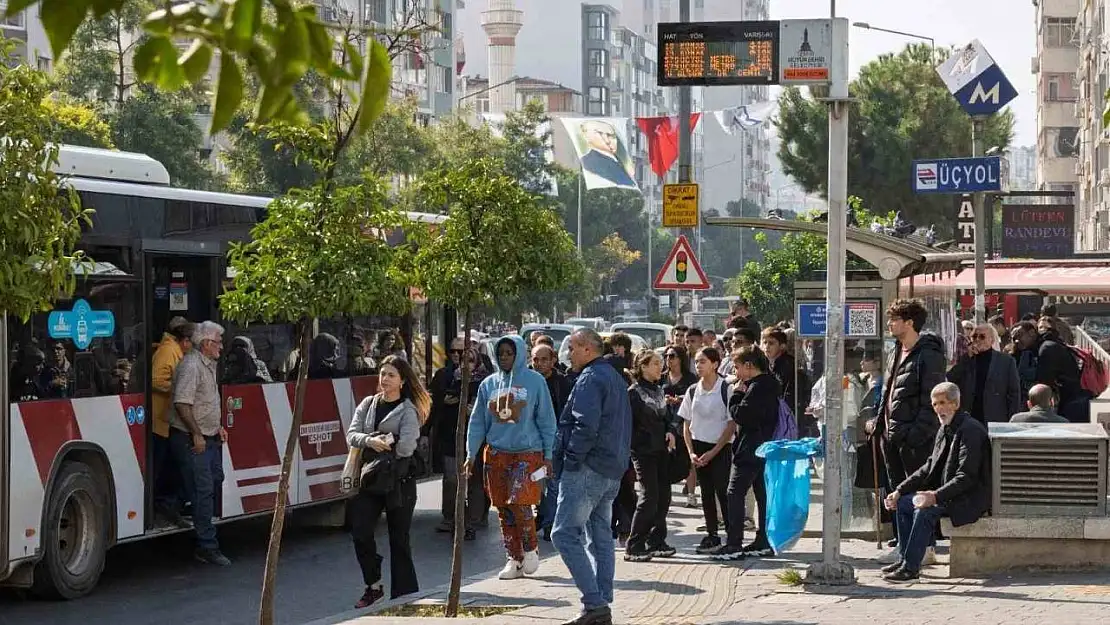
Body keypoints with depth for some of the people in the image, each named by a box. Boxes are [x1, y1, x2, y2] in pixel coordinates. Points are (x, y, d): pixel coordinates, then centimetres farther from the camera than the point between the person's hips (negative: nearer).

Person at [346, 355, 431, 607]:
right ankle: (373, 586, 11)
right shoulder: (368, 404, 12)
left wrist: (381, 443, -5)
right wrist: (370, 441, -18)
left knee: (399, 539, 3)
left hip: (398, 481, -4)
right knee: (361, 532, -6)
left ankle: (403, 595, 11)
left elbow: (406, 447, -16)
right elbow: (352, 435, 1)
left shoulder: (408, 410, -4)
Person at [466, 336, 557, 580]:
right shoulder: (488, 384, 9)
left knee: (520, 503, -17)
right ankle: (515, 559, 14)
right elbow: (477, 422, 12)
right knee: (503, 508, 5)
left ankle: (531, 550, 5)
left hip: (527, 453, -4)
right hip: (496, 454, 4)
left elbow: (546, 420, 1)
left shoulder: (535, 382, -1)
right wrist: (471, 455, 5)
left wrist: (548, 456, -1)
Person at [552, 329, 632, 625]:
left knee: (565, 534, -10)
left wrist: (571, 460, -16)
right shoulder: (616, 378, 20)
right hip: (612, 472, 10)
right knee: (601, 537, 11)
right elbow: (625, 426, 24)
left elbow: (585, 425, -23)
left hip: (587, 469, -10)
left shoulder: (590, 379, -12)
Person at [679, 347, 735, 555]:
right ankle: (711, 536, 15)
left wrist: (713, 452, -12)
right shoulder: (692, 391, 6)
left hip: (720, 448, -5)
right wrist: (691, 452, -1)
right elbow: (686, 425, 11)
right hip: (699, 447, 5)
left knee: (723, 492, -8)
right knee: (706, 492, 8)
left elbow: (732, 424, -9)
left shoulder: (726, 390, -9)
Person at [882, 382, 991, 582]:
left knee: (925, 510, -28)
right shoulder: (945, 429, 12)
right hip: (948, 494, 10)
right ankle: (905, 559, 7)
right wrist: (900, 490, 6)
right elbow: (929, 467, 16)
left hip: (971, 497, -10)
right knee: (903, 503, 2)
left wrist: (936, 496, -33)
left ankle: (911, 567, -23)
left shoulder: (971, 430, -18)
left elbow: (966, 477, -24)